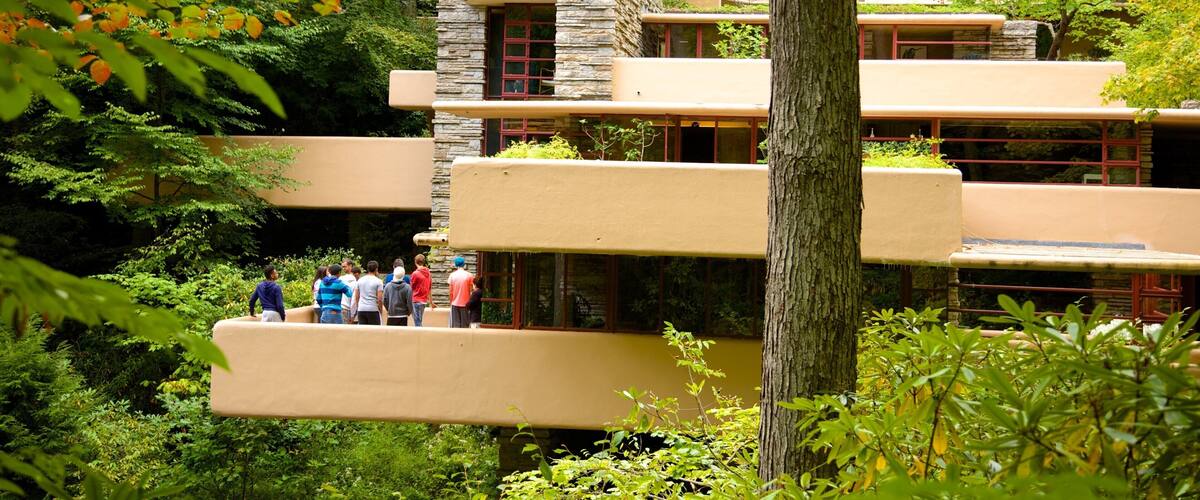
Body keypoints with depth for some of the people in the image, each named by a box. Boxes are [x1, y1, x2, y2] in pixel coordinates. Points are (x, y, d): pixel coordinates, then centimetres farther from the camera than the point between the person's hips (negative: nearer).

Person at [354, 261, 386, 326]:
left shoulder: (360, 280, 9)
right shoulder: (378, 281, -5)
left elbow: (356, 297, 10)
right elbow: (379, 299, -9)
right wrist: (381, 310, 3)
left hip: (361, 310, 4)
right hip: (373, 310, -4)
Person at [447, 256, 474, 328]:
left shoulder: (452, 275, -2)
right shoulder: (469, 275, -4)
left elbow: (451, 291, 0)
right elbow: (470, 290, -2)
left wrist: (451, 301, 12)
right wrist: (469, 302, 9)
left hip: (455, 303, 1)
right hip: (465, 303, -1)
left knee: (455, 325, 3)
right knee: (465, 326, 3)